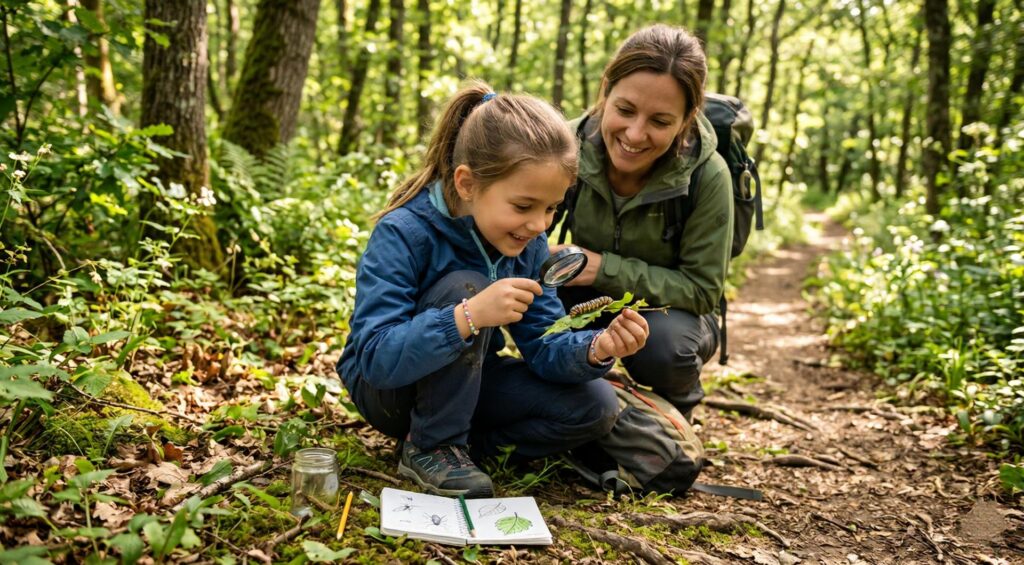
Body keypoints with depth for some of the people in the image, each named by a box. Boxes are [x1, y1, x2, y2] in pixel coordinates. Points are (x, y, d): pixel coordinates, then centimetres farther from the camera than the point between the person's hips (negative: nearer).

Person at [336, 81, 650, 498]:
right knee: (465, 287, -32)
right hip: (385, 386, -5)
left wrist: (595, 350, -32)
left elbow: (542, 345, -10)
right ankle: (430, 447, -17)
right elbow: (376, 358, -35)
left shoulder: (527, 242, -9)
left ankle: (461, 442, -5)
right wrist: (466, 317, -49)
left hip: (465, 382, 6)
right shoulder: (404, 234, -27)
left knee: (595, 407, -9)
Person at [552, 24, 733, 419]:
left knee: (663, 344, -35)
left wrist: (604, 268, -33)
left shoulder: (707, 176, -26)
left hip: (671, 311, -2)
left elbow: (702, 289, -21)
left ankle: (677, 417, 2)